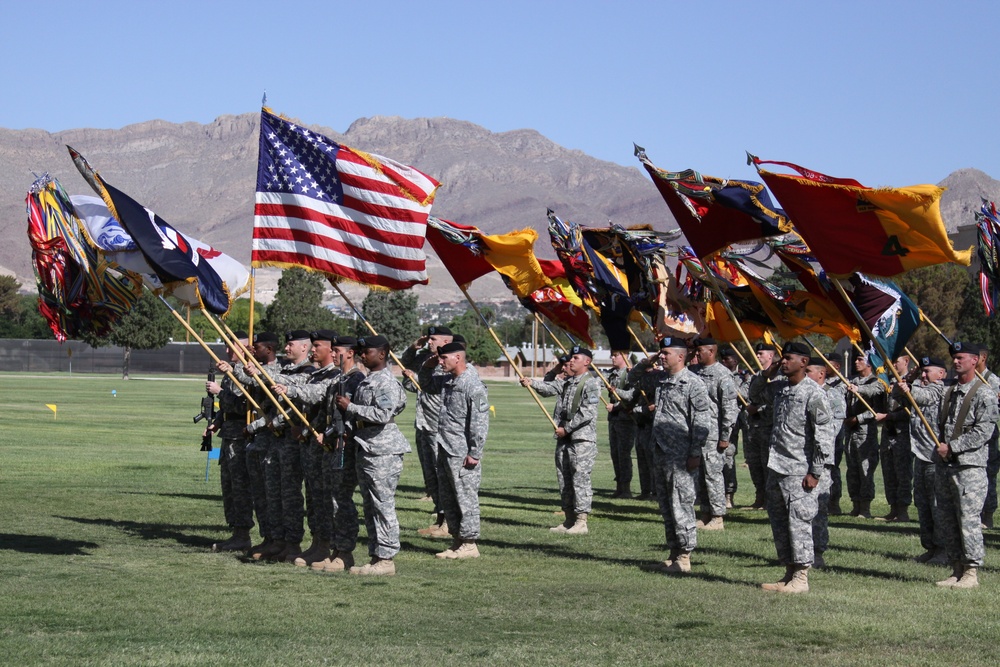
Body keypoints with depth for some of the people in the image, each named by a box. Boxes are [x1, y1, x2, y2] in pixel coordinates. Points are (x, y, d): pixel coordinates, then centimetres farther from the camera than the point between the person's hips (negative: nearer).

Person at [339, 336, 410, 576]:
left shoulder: (387, 382, -13)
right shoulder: (367, 380, 18)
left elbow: (383, 414, -25)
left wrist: (350, 407, -19)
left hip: (383, 452, -10)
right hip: (366, 449, 10)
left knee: (383, 505, -8)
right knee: (370, 506, 12)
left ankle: (386, 559, -6)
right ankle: (376, 556, 17)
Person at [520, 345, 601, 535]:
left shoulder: (591, 383, -7)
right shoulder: (567, 382, 18)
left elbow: (587, 413, -15)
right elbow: (549, 387, 2)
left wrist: (567, 428, -15)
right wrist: (531, 383, -17)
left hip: (582, 439, -9)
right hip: (564, 438, 9)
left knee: (580, 479, -9)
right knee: (564, 478, 11)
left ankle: (581, 522, -9)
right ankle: (569, 521, 18)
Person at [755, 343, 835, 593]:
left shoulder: (814, 393, -12)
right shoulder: (780, 387, 10)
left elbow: (825, 434, -13)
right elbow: (755, 394, 30)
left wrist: (815, 472, -15)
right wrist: (765, 373, 11)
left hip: (800, 470, -8)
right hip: (777, 467, 8)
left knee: (798, 522, -6)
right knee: (778, 521, 11)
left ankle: (801, 577, 1)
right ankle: (789, 574, 20)